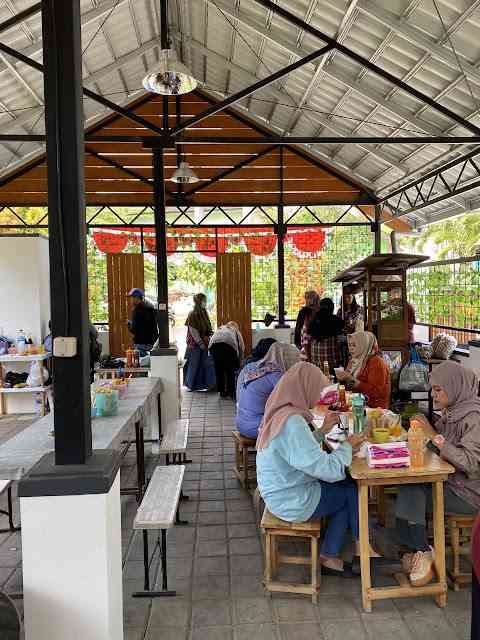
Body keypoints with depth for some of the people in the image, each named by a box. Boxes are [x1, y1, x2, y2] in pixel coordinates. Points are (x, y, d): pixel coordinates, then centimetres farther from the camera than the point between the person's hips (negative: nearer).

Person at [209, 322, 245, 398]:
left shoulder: (219, 328, 43)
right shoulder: (235, 330, 35)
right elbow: (241, 346, 25)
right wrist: (240, 364, 35)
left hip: (213, 343, 3)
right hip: (229, 343, -3)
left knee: (218, 369, 17)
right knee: (230, 370, 13)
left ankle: (222, 392, 23)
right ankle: (231, 392, 17)